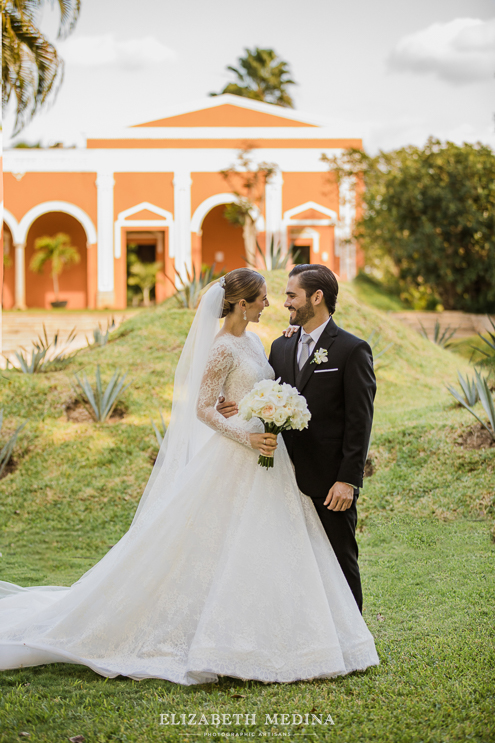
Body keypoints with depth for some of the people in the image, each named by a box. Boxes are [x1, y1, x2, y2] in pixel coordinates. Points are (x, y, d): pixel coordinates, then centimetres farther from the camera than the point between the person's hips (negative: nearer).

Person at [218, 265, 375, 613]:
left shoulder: (353, 350, -8)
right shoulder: (281, 346, 12)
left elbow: (360, 421, -11)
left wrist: (348, 480, -16)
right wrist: (242, 407, -10)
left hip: (332, 483, -6)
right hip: (290, 479, 6)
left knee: (340, 563, 5)